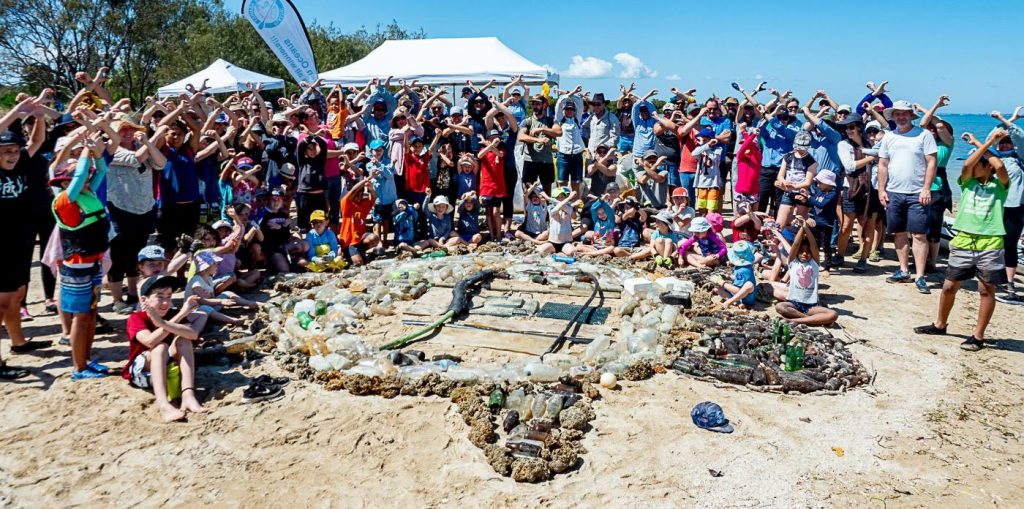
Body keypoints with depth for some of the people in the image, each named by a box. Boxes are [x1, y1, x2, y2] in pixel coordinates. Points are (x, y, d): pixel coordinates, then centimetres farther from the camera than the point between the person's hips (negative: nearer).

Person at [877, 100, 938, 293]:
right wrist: (881, 189, 5)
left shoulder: (924, 135, -2)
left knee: (919, 235, -5)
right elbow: (882, 165, 12)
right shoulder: (889, 137, 10)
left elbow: (931, 162, -5)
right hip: (893, 193, 4)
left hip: (917, 194, -4)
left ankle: (920, 276, -3)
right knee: (900, 233, 11)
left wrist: (926, 188, -11)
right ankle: (904, 271, 21)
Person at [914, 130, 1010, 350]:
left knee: (987, 290, 4)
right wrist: (987, 143, -12)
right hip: (963, 242, 3)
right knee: (949, 286, 11)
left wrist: (981, 144, -7)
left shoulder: (1000, 185, 2)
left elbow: (1000, 166, -17)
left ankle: (978, 336, 12)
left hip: (990, 244, -3)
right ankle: (940, 324, 29)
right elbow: (967, 165, -11)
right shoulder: (967, 182, 9)